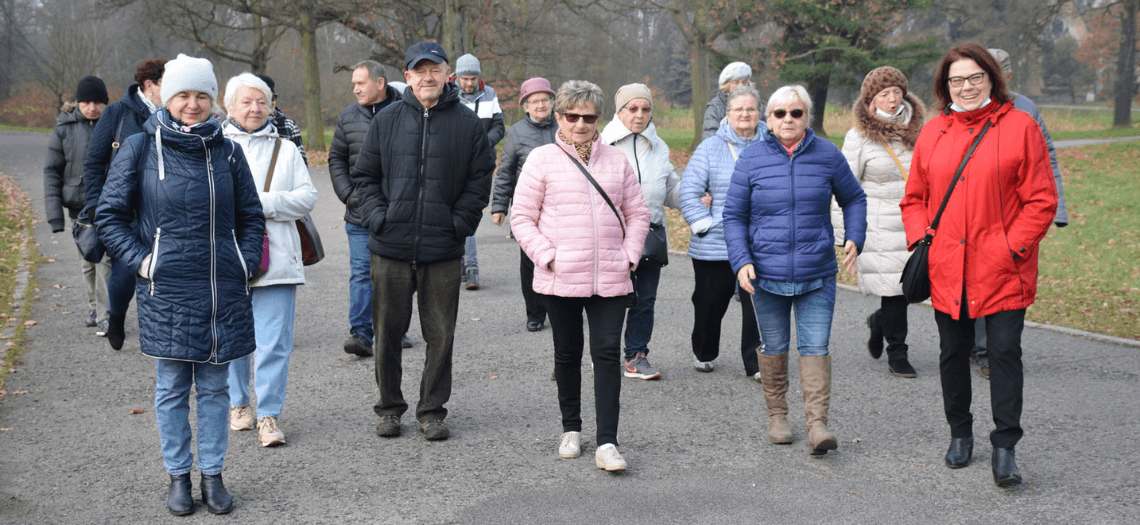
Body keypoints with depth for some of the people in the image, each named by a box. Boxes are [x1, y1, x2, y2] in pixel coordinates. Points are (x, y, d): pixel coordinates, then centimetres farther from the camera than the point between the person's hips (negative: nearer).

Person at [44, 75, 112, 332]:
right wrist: (55, 213, -5)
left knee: (106, 258, -11)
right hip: (79, 205, 2)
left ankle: (106, 315, -8)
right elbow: (52, 171, 2)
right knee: (87, 262, 11)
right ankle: (94, 308, 28)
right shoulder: (65, 127, 1)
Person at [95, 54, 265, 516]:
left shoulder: (227, 151, 5)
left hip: (223, 289, 2)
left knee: (214, 386, 9)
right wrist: (140, 260, -5)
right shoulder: (141, 148, -2)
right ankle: (178, 477, 19)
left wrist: (246, 264, 3)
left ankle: (212, 474, 20)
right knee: (172, 388, 6)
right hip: (166, 290, -2)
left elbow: (251, 217, 14)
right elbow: (109, 214, 4)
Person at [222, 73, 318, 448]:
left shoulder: (285, 149, 13)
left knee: (274, 340, -5)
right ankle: (238, 404, 28)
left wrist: (265, 202, -11)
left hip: (276, 260, 0)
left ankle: (268, 416, 2)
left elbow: (307, 196, 2)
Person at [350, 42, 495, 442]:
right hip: (391, 248, 1)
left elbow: (480, 180, 5)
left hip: (443, 250, -1)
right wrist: (378, 218, -3)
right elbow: (364, 175, 10)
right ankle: (389, 407, 23)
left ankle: (432, 410, 18)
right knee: (388, 332, 8)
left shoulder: (467, 123, 4)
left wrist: (459, 223, -5)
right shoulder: (387, 120, 6)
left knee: (441, 335, 4)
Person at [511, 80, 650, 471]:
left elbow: (637, 214, 15)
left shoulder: (616, 160, 10)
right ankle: (571, 428, 29)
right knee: (568, 355, 11)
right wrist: (547, 257, -10)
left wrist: (629, 255, 2)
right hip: (561, 279, -1)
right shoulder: (542, 160, 0)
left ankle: (607, 443, -3)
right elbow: (522, 218, -1)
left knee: (608, 354, -4)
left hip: (610, 279, 2)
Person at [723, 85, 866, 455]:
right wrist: (741, 261, -10)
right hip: (766, 274, 0)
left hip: (817, 273, 0)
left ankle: (817, 424, -3)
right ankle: (777, 415, 27)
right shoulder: (751, 159, -2)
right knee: (774, 347, 12)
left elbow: (853, 199, 15)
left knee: (815, 347, -4)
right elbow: (734, 216, 2)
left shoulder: (828, 155, 1)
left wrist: (854, 239, 0)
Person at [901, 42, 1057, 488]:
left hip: (1002, 269, -4)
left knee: (1005, 352, -5)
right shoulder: (933, 132, 9)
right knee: (953, 353, 14)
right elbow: (914, 197, 15)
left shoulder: (1020, 127, -2)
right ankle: (960, 434, 31)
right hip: (947, 270, 4)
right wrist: (919, 239, 0)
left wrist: (1013, 247, -12)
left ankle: (1004, 449, 3)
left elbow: (1041, 200, -4)